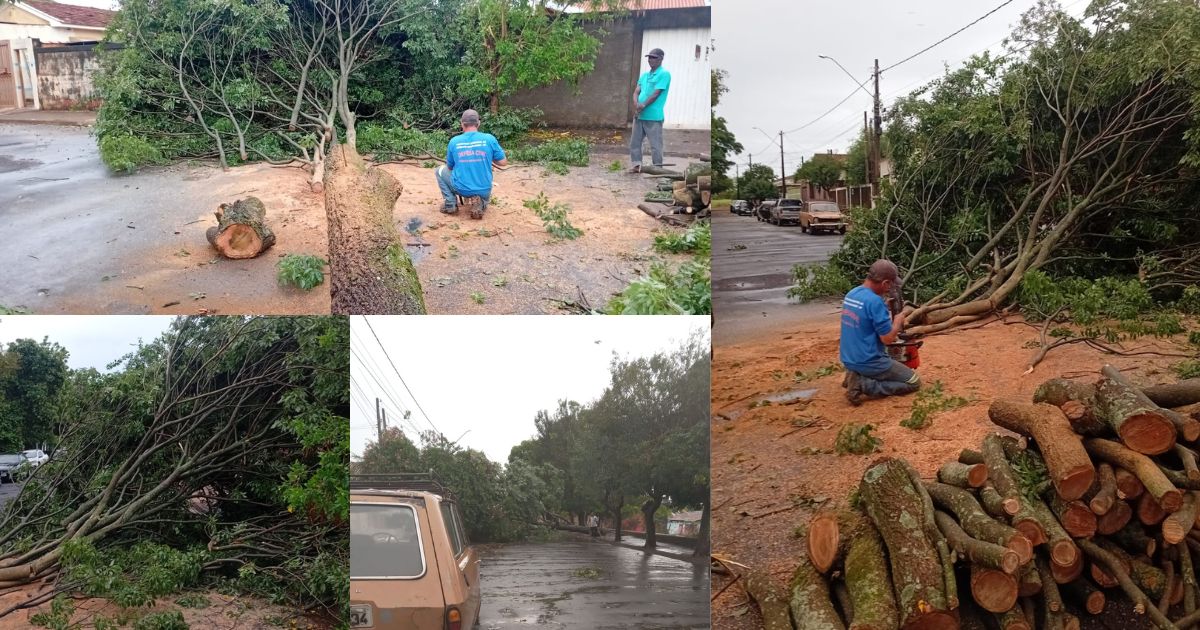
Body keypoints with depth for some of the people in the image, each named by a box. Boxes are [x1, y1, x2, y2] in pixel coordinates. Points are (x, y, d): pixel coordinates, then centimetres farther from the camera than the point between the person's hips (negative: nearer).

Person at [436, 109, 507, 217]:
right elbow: (503, 162, -1)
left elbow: (450, 167, 9)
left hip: (461, 189, 0)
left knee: (440, 171, 27)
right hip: (484, 191, 1)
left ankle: (450, 203, 11)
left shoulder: (454, 141, -5)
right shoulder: (489, 139, -9)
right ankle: (481, 202, 8)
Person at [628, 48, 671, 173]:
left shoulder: (664, 74, -6)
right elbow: (636, 92, 11)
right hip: (640, 115, 8)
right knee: (635, 142, 9)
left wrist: (644, 105, -15)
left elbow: (656, 93, -13)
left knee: (655, 144, -5)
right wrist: (637, 104, -9)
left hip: (654, 117, -8)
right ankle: (636, 165, 17)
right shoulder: (644, 75, 17)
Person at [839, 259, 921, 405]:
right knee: (914, 382, 7)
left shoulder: (851, 294, 5)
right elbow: (887, 338, -19)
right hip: (869, 362, -9)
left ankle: (858, 376, 8)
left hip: (849, 360, 9)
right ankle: (863, 385, -9)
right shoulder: (875, 301, -22)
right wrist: (898, 321, 0)